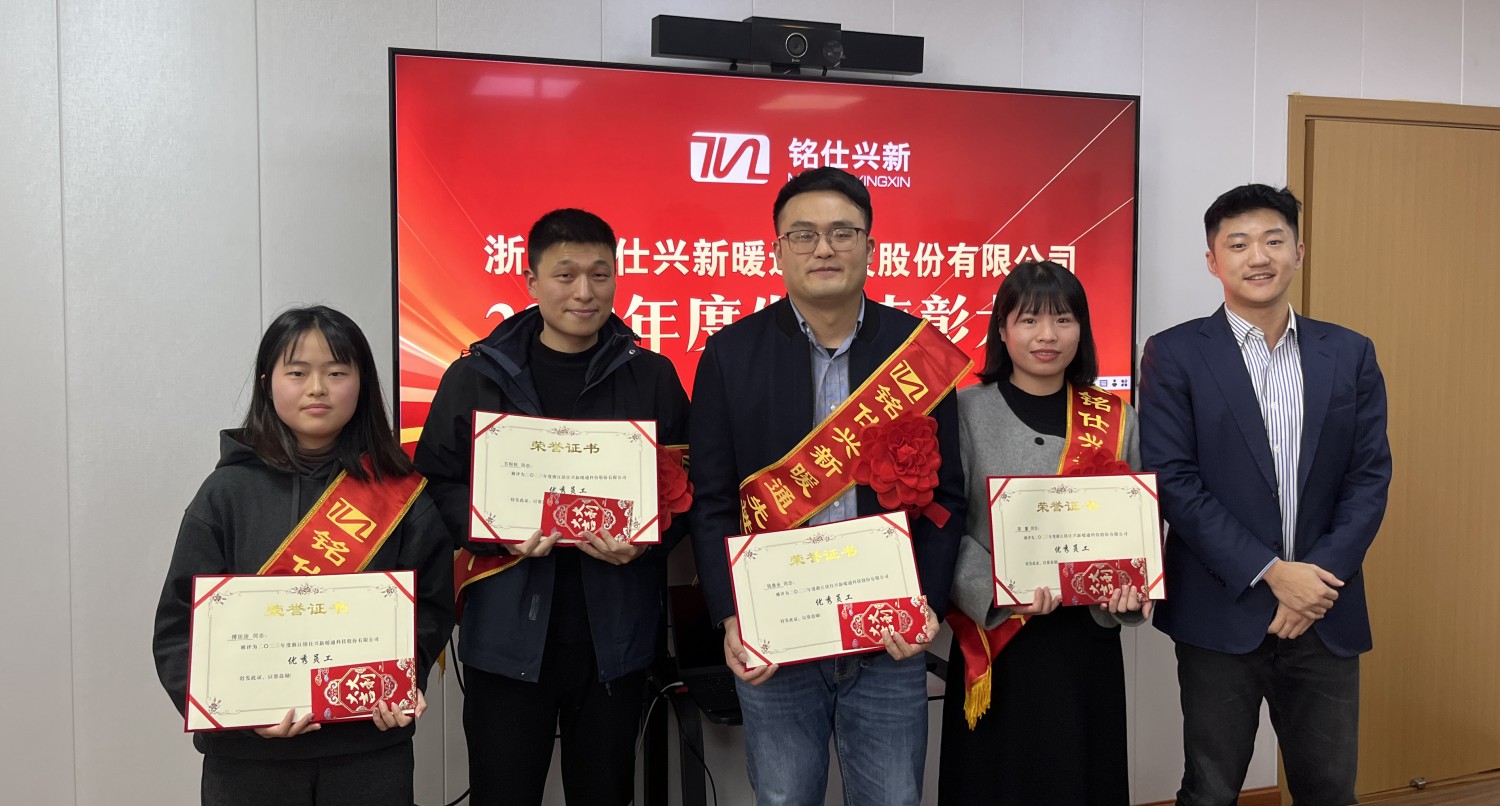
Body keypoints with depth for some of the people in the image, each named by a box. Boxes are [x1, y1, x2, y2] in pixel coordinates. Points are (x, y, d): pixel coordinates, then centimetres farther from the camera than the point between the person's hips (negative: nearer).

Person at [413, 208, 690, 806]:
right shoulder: (476, 377, 2)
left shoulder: (651, 377, 4)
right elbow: (438, 482, 1)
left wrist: (642, 542, -15)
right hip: (507, 635, -1)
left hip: (615, 635, 1)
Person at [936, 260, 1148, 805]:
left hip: (1087, 640, 2)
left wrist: (1130, 588, -11)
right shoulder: (965, 412, -4)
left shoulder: (1116, 421, 5)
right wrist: (997, 589, -23)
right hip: (996, 642, -2)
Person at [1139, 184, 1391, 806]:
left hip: (1328, 613, 3)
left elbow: (1370, 476, 3)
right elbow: (1172, 480, -11)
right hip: (1221, 613, -3)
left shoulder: (1350, 354, 6)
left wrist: (1321, 576, -10)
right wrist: (1271, 573, -15)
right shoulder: (1174, 355, -5)